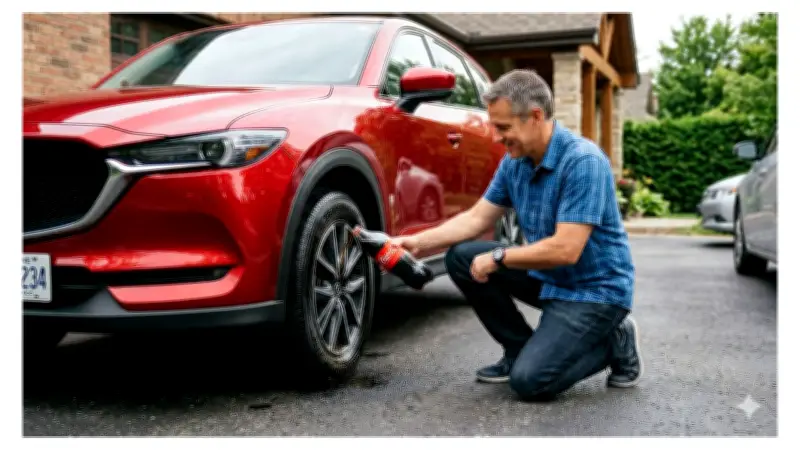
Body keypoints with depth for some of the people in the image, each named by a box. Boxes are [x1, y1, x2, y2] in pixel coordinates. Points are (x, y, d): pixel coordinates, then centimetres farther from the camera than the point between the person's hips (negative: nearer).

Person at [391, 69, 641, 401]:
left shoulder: (583, 161, -25)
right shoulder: (514, 161, -1)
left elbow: (566, 250, -30)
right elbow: (476, 218, 4)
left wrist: (498, 258, -19)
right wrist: (417, 242, -8)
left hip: (594, 289, -8)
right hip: (547, 277, 8)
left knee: (529, 380, -20)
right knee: (461, 258, -3)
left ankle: (613, 343, 5)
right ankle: (521, 350, 8)